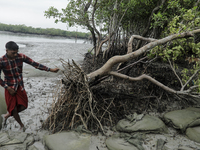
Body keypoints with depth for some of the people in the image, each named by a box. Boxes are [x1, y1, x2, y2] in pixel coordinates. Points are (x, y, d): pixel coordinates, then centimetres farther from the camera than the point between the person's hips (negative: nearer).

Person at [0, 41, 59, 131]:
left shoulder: (21, 57, -11)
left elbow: (35, 64, -10)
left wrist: (50, 69, -13)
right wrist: (8, 88, -15)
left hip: (20, 86, 3)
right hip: (10, 87, -3)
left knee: (23, 106, 5)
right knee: (13, 108, 4)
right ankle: (21, 125, 32)